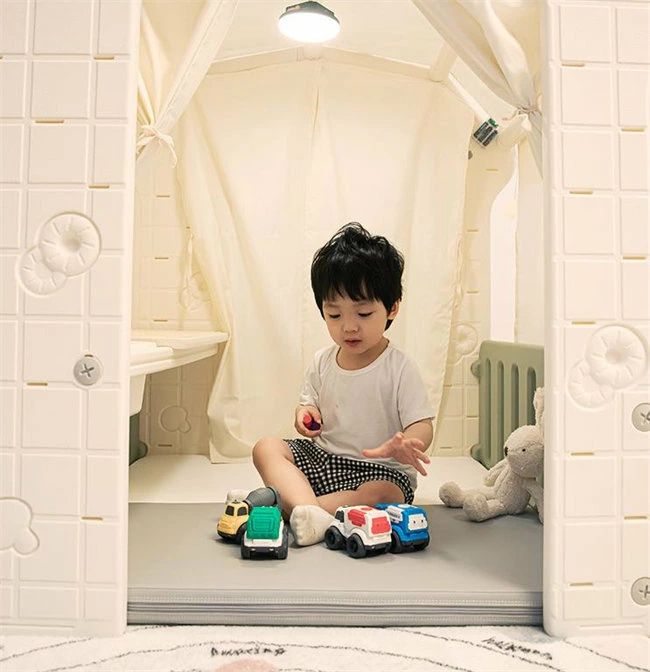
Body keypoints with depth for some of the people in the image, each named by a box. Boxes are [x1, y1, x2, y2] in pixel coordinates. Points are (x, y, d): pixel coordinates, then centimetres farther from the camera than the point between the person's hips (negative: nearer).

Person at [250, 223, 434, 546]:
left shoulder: (399, 368, -13)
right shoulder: (322, 362, 2)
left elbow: (422, 425, -16)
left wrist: (405, 444, -40)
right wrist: (306, 413, -10)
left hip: (379, 470, -5)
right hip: (321, 457, 5)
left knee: (382, 495, -36)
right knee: (266, 447, -12)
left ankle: (290, 506, -29)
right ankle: (308, 511, -36)